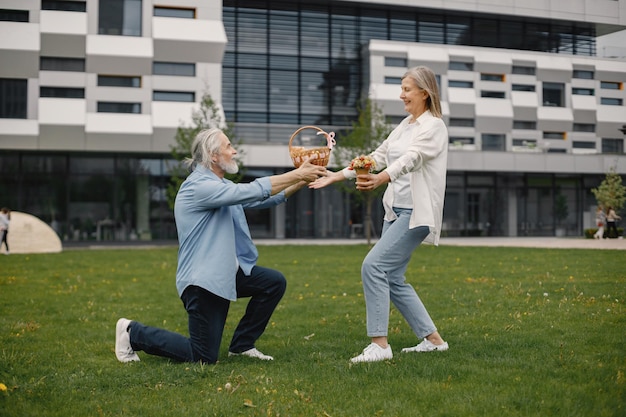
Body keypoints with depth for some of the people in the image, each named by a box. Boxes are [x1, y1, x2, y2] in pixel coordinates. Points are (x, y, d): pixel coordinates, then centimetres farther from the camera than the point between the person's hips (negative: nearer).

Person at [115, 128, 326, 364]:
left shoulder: (221, 185, 13)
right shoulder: (199, 185, -19)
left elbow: (263, 200, 10)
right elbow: (252, 192, -25)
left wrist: (300, 182, -1)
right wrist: (297, 174, -20)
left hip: (228, 271, 10)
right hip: (203, 279, -10)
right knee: (203, 358, -4)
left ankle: (242, 345, 11)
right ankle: (133, 333, 13)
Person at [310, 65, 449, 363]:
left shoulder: (433, 126, -10)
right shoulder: (405, 125, 16)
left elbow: (411, 159, -28)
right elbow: (378, 157, 19)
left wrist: (380, 179, -47)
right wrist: (336, 176, 16)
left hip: (416, 213, -9)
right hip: (396, 210, 9)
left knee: (374, 266, -18)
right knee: (392, 278, 8)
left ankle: (379, 344, -13)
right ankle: (433, 339, 19)